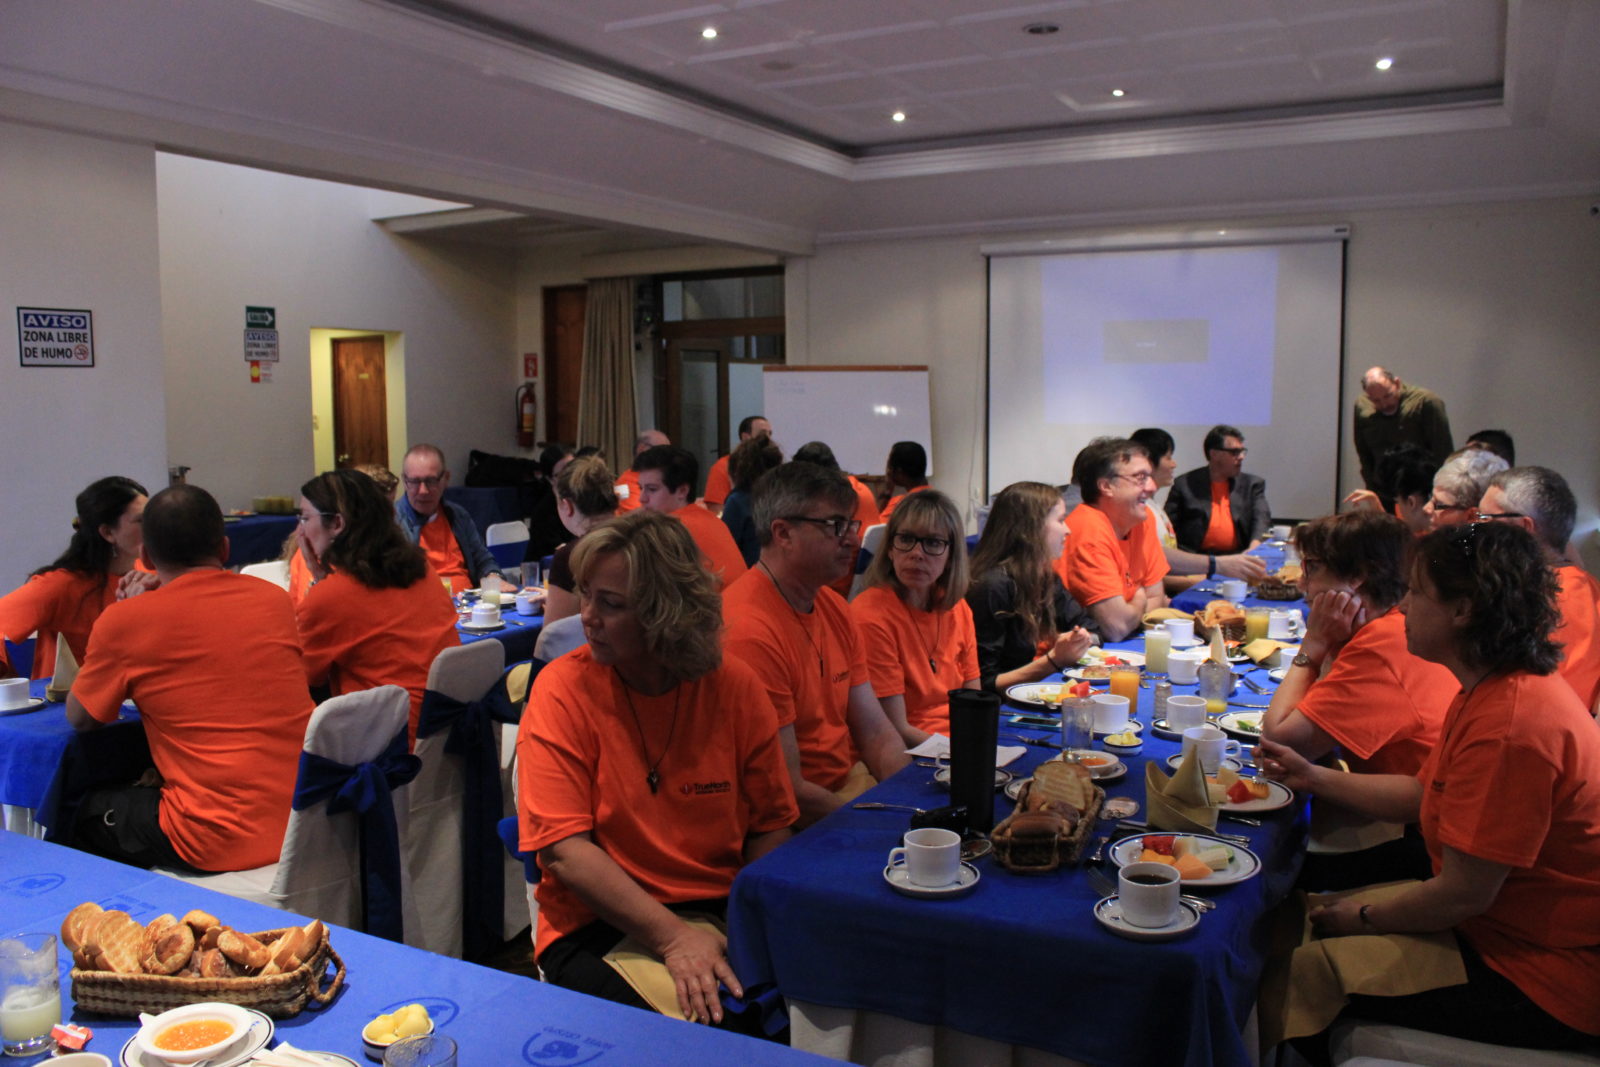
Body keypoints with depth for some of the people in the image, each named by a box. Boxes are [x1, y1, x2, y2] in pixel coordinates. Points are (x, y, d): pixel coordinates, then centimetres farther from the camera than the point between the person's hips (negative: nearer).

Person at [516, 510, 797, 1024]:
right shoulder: (563, 689, -7)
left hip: (721, 912, 3)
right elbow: (564, 849, -12)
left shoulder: (735, 687, 0)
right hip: (596, 923, -3)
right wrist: (673, 938, -21)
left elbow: (769, 827, 2)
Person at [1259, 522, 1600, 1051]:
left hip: (1544, 983, -10)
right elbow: (1423, 794, 14)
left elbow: (1463, 893, -27)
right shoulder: (1492, 692, 3)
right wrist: (1314, 778, 11)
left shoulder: (1510, 726, -32)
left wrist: (1364, 920, -11)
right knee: (1308, 922, 9)